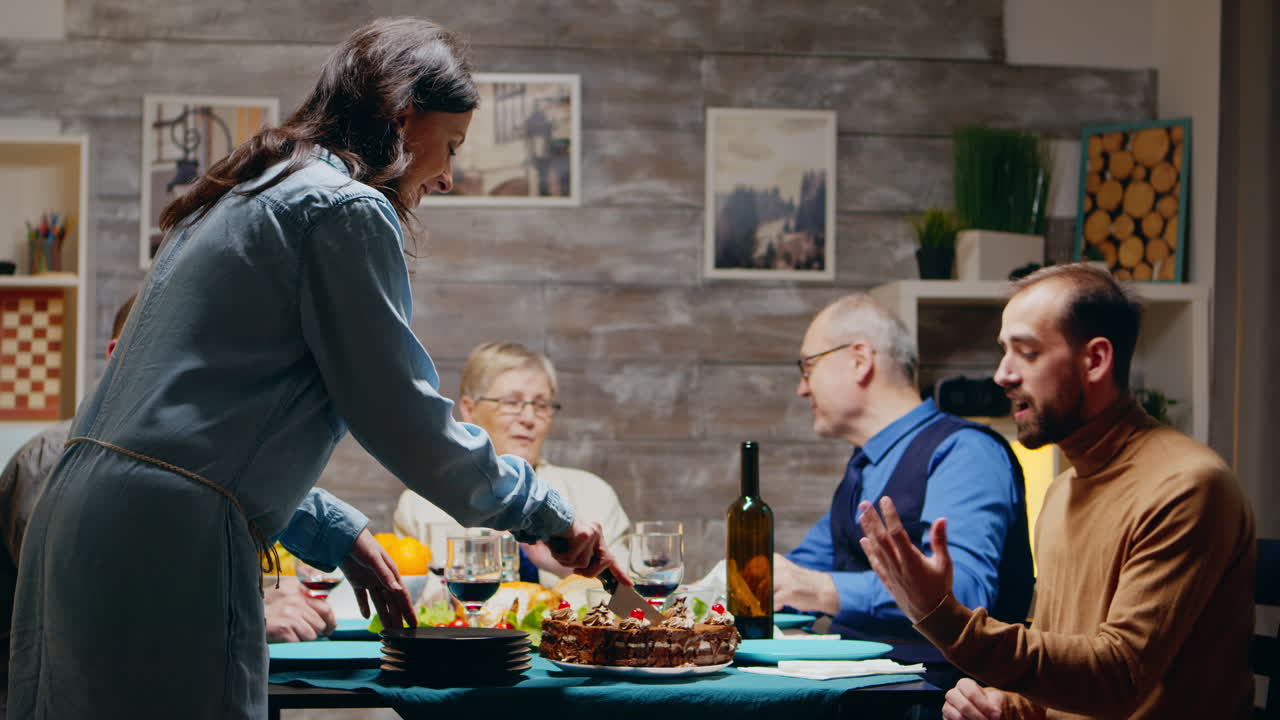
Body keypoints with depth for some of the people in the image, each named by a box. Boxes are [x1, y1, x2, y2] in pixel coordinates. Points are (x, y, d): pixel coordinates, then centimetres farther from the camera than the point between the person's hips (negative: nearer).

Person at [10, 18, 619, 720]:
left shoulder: (243, 198, 23)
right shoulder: (347, 208, -6)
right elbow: (403, 417, -7)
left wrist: (337, 533, 23)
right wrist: (546, 513, 5)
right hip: (168, 539, -10)